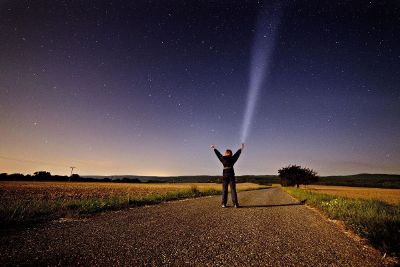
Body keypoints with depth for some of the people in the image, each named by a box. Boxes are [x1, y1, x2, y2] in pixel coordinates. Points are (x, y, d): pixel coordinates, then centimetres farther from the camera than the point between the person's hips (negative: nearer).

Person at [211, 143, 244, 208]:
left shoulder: (222, 158, 3)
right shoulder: (232, 158, 1)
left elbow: (218, 153, 19)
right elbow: (237, 153, 17)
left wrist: (214, 148, 36)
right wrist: (241, 148, 33)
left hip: (224, 175, 1)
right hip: (231, 174, -1)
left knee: (224, 189, 6)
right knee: (233, 189, 1)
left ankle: (224, 204, 5)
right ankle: (235, 204, -1)